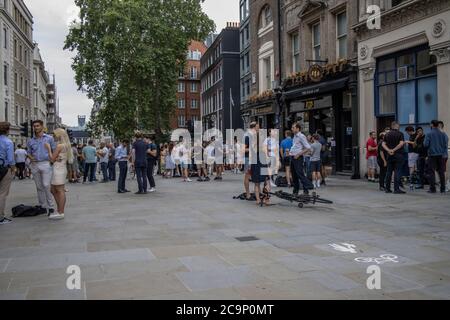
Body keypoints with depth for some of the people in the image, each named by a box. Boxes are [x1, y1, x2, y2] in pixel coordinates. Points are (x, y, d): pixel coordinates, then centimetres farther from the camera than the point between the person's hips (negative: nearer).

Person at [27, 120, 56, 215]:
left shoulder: (49, 138, 4)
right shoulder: (31, 141, 12)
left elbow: (55, 150, 3)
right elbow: (29, 153, 17)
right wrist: (31, 157, -5)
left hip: (46, 164, -4)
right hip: (35, 165, 4)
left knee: (47, 186, -12)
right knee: (39, 187, 6)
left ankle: (51, 207, -8)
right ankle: (43, 207, 12)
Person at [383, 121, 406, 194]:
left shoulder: (387, 134, 10)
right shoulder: (400, 134, -4)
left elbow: (383, 144, 1)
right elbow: (401, 143, -17)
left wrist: (389, 150, -9)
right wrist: (394, 150, -12)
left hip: (389, 155, 5)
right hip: (398, 155, -5)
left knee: (389, 172, 9)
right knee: (397, 171, -4)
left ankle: (387, 188, 12)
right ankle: (396, 189, -7)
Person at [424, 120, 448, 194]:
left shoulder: (429, 134, -8)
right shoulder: (443, 134, 2)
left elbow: (426, 144, -9)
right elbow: (446, 144, -1)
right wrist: (444, 153, 8)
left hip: (432, 154, -3)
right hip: (441, 155, 3)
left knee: (432, 172, 1)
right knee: (441, 172, 8)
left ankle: (432, 189, -1)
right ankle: (443, 189, 9)